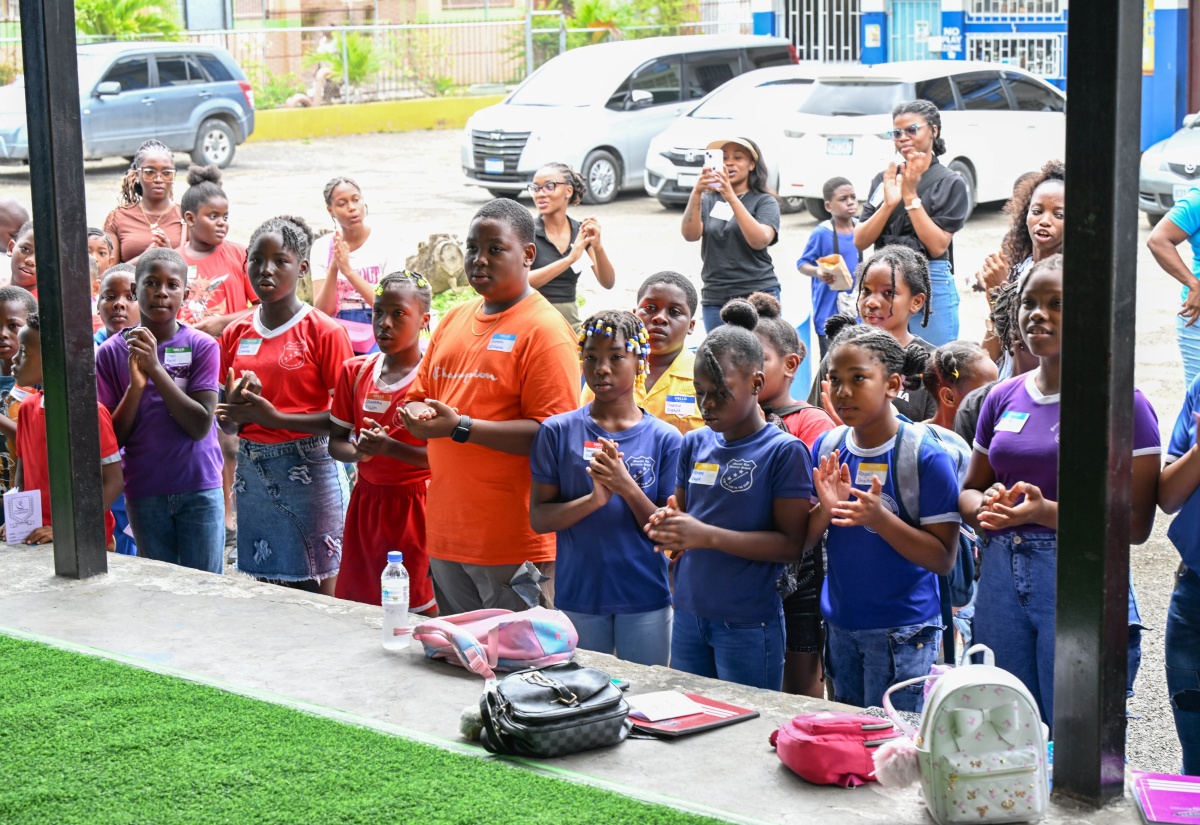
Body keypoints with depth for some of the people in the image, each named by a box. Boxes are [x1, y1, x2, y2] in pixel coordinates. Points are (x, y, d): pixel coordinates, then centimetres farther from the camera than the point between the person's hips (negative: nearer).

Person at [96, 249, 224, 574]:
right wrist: (136, 384, -18)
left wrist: (156, 368, -19)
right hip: (144, 493, 2)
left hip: (200, 488, -2)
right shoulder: (111, 353, -1)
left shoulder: (202, 346, -5)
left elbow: (200, 425, -13)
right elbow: (113, 438, -2)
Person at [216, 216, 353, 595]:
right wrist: (235, 408, -9)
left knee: (317, 593, -2)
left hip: (308, 471, -5)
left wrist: (275, 417, -17)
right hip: (251, 471, 5)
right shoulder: (236, 334, 9)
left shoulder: (324, 332, -7)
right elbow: (226, 424, 14)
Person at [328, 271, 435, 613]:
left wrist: (389, 447, -24)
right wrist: (360, 452, -12)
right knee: (356, 601, 8)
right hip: (365, 500, 5)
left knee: (418, 610, -5)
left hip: (413, 504, -5)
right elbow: (335, 441, 10)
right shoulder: (355, 371, 7)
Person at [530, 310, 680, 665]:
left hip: (645, 599, 0)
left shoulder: (665, 439, -1)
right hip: (577, 597, 0)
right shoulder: (558, 432, 0)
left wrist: (627, 488, -18)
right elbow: (538, 518, -3)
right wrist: (594, 500, -19)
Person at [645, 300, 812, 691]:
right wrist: (669, 528, -7)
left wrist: (706, 535, -22)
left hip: (748, 624, -6)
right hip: (688, 615, 6)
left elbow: (790, 544, -14)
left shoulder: (785, 451, -10)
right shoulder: (695, 444, 8)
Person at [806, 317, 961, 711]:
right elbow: (802, 543, 6)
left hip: (902, 632, -5)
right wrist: (825, 509, -15)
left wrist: (880, 518, -26)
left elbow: (943, 560, -13)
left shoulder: (925, 455, -12)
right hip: (840, 625, 5)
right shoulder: (826, 448, 2)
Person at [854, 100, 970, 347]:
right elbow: (860, 241, 2)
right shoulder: (884, 179, 10)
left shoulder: (950, 184, -1)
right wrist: (889, 203, -13)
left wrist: (910, 195, -14)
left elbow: (937, 247, -12)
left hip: (932, 286, -4)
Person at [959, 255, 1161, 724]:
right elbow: (968, 492, 19)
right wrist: (988, 505, -5)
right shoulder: (1004, 398, 11)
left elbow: (1137, 525, -11)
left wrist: (1046, 512, -22)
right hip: (1001, 577, 5)